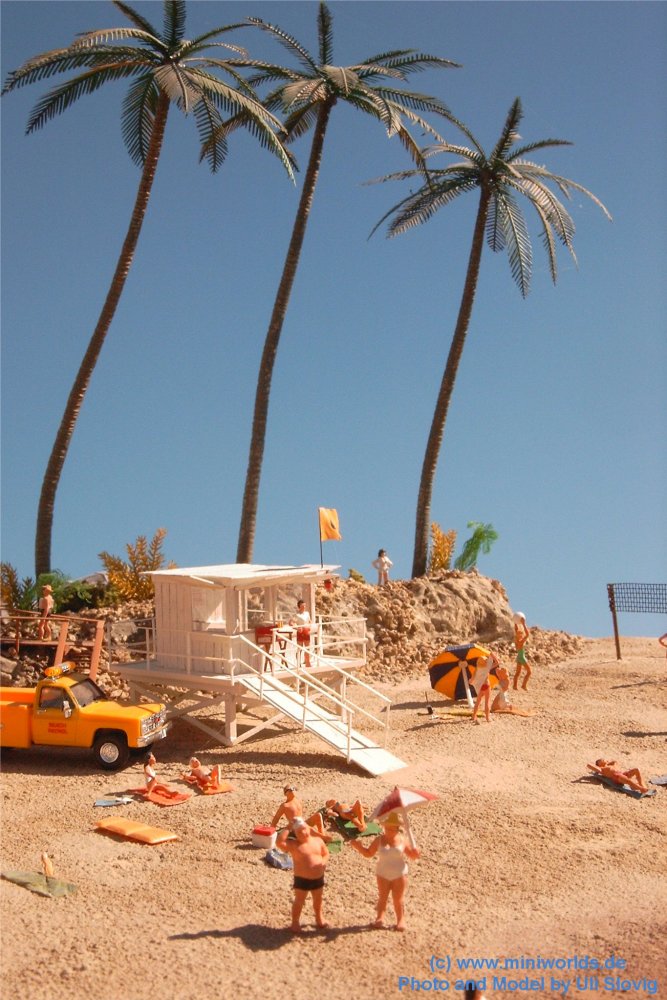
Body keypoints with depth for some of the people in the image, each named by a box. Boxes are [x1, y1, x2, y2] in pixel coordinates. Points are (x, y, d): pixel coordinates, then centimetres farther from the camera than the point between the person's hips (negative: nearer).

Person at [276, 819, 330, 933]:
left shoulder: (318, 840, -1)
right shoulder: (293, 844, -15)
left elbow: (326, 853, 9)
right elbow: (279, 843, -30)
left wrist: (324, 862, -12)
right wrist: (287, 829, -23)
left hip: (318, 878, 4)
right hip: (302, 879, -4)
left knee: (318, 900, 21)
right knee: (299, 901, 6)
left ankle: (319, 918, 44)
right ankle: (295, 922, 24)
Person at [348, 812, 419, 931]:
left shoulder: (401, 840, -7)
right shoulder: (379, 840, -4)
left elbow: (411, 854, 4)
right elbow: (368, 853, 4)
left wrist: (415, 853, -20)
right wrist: (358, 846, -12)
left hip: (399, 874, -1)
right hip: (383, 874, 1)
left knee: (398, 899, 4)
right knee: (382, 898, 5)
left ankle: (401, 920, 15)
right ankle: (379, 919, 10)